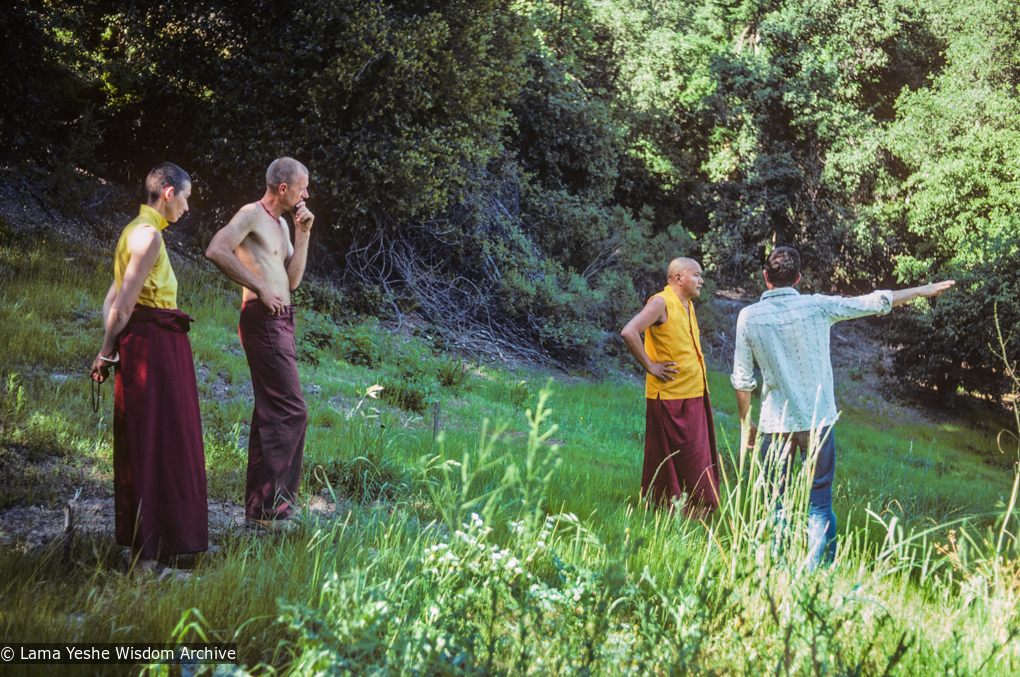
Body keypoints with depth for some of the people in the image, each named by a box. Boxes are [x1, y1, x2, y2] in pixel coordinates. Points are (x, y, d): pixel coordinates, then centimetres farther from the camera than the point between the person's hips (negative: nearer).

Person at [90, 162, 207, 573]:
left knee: (144, 443, 15)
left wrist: (109, 348, 11)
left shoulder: (139, 230, 18)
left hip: (143, 342, 10)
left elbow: (113, 299, 17)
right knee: (156, 442, -7)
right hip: (155, 343, -10)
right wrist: (107, 352, -8)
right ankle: (147, 554, -5)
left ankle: (144, 540, 25)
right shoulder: (149, 234, -13)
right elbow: (123, 302, -17)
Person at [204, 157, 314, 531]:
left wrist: (302, 234, 8)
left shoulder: (280, 224, 21)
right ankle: (270, 506, -11)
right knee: (291, 411, -14)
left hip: (279, 322, 10)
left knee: (271, 414, 11)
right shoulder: (251, 215, -7)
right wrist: (260, 288, -21)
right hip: (263, 320, -10)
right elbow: (216, 251, -23)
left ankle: (258, 506, 16)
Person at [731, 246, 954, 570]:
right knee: (820, 503, 6)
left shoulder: (748, 317, -4)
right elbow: (874, 302, 3)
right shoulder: (817, 307, -6)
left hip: (775, 425, 1)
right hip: (818, 421, 0)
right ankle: (817, 572, 4)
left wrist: (746, 423, 13)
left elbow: (742, 380, 0)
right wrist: (923, 290, 16)